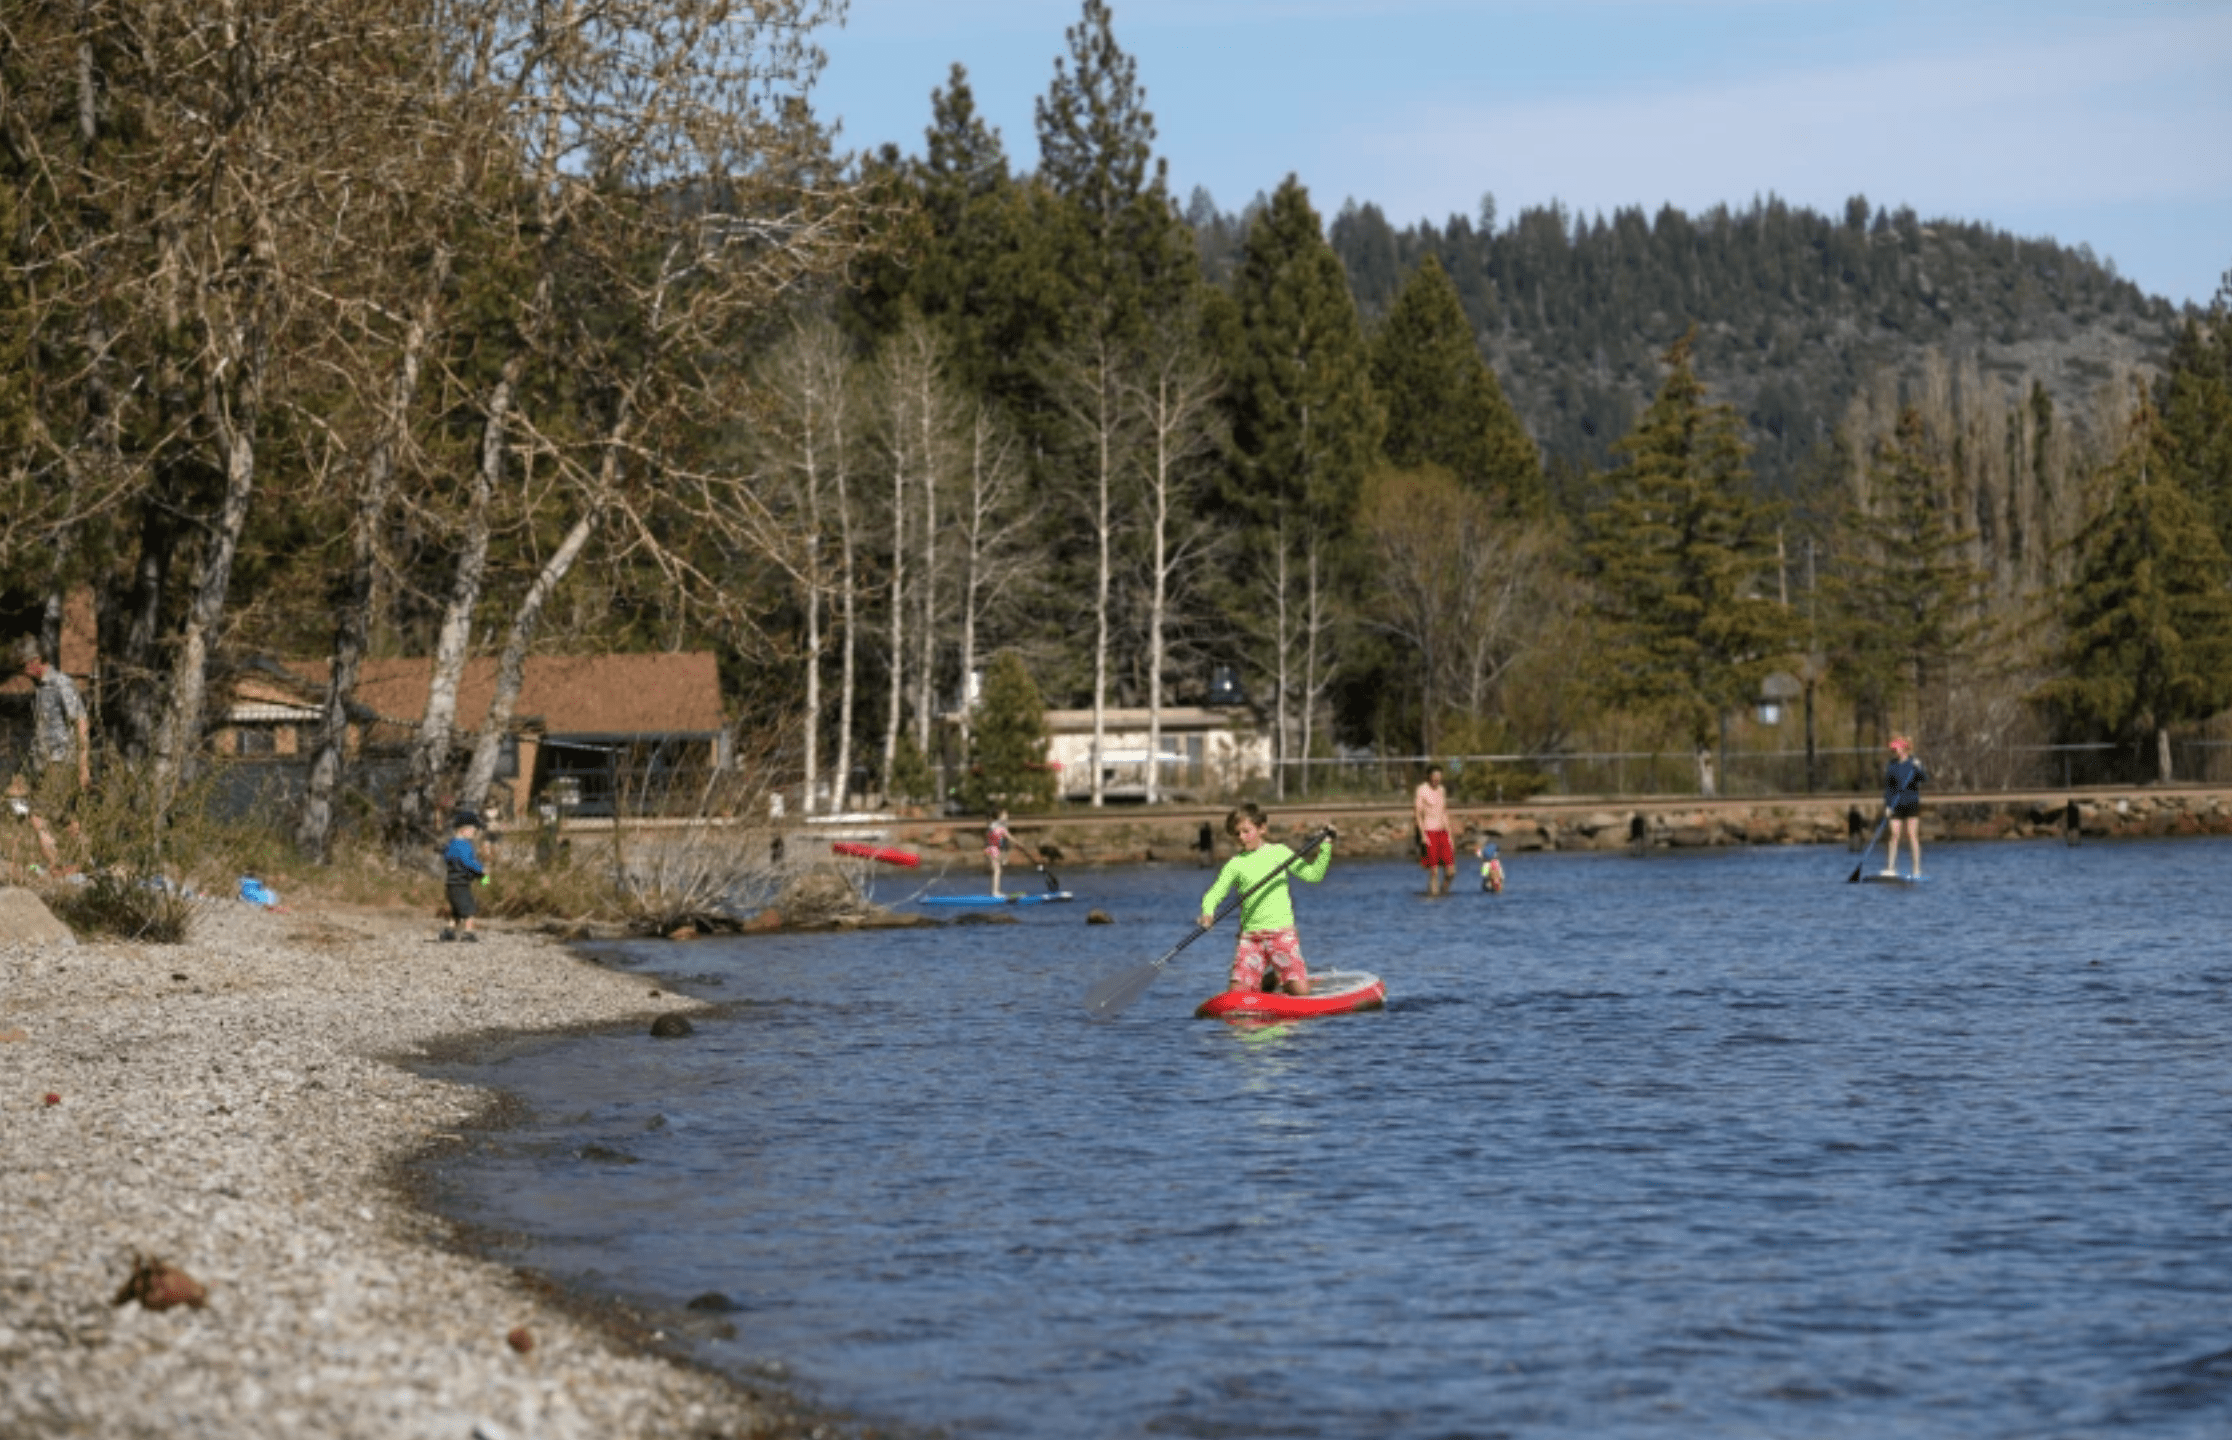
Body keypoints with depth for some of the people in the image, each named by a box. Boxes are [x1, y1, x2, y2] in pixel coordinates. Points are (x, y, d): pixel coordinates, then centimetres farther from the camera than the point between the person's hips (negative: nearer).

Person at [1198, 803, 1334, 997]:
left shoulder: (1278, 852, 4)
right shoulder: (1235, 864, 6)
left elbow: (1312, 875, 2)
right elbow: (1214, 893, 0)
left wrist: (1326, 847, -8)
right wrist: (1208, 912, -20)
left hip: (1282, 931, -1)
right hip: (1249, 936, 1)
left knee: (1301, 991, -12)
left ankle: (1281, 982, 22)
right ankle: (1264, 982, 22)